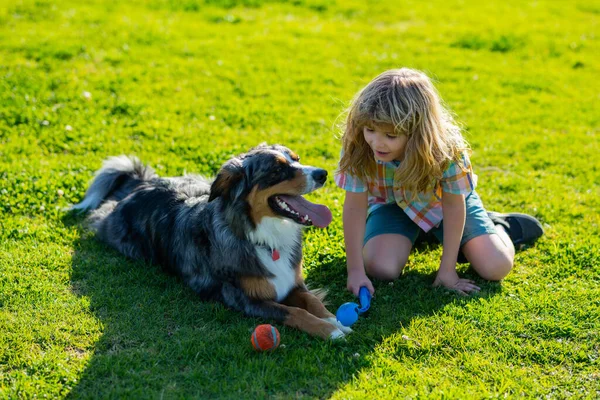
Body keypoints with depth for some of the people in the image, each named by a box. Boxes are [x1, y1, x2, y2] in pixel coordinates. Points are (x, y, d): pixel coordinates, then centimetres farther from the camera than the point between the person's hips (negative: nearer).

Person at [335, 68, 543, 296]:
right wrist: (355, 270, -28)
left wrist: (447, 270, -20)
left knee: (496, 267, -13)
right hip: (392, 204, 2)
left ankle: (498, 226, 23)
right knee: (380, 268, -23)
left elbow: (453, 205, -24)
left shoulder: (446, 148, -36)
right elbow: (355, 207, -26)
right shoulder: (357, 145, -33)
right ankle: (413, 235, 11)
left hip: (444, 200, -1)